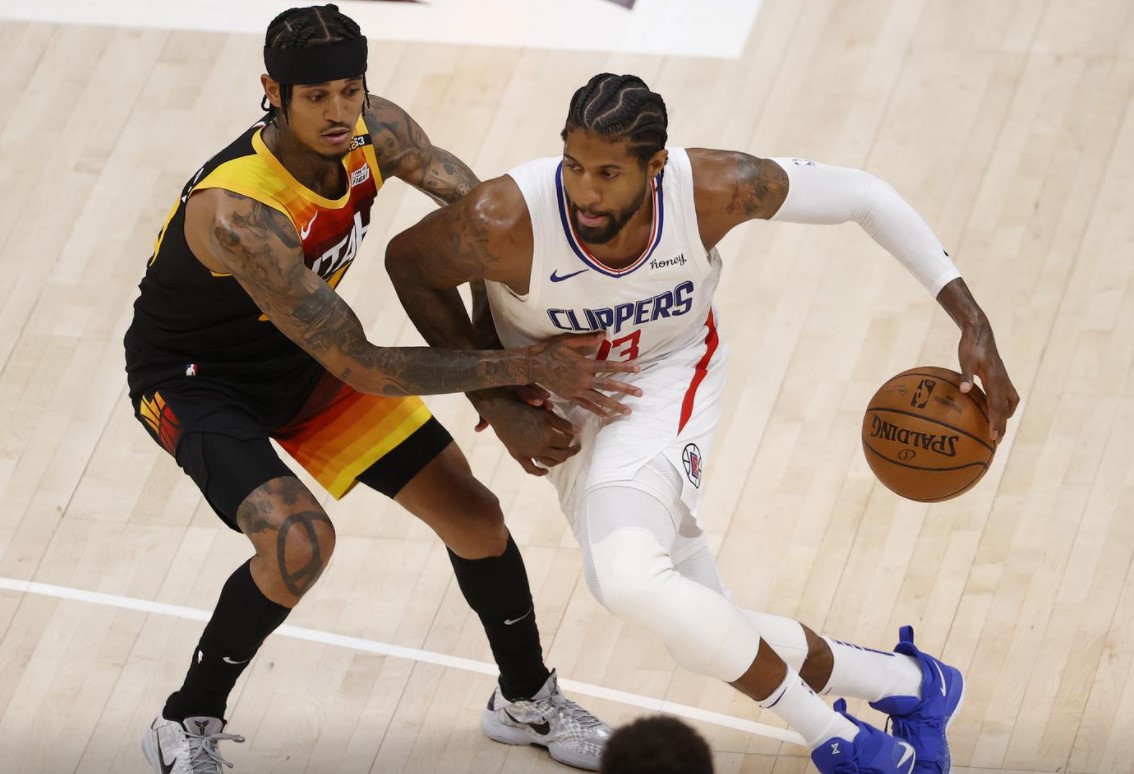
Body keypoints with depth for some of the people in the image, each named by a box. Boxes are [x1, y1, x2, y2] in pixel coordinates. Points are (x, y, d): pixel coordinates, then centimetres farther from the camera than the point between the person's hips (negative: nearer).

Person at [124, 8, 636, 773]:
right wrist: (526, 365, -38)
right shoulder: (239, 214, -40)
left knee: (473, 513, 6)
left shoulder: (376, 131, -20)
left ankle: (528, 701, 31)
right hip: (194, 380, -7)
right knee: (300, 539, -30)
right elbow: (365, 368, -38)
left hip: (303, 354, 7)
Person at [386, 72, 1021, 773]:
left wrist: (974, 324, -22)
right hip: (562, 405, 2)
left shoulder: (715, 189, -30)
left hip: (667, 381, -2)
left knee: (629, 578, -31)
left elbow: (863, 195, -17)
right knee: (704, 630, 2)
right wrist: (496, 405, -13)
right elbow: (408, 264, -10)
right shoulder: (505, 222, -32)